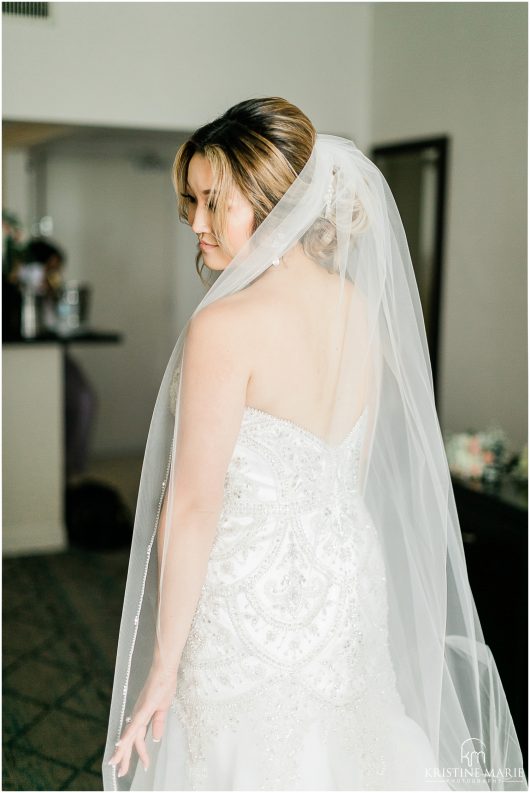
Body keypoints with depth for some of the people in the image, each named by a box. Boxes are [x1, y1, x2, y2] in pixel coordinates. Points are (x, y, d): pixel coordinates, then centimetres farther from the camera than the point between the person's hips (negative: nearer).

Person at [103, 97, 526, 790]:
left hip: (247, 598, -6)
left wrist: (163, 664, -12)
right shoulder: (361, 308, 0)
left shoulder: (225, 327, -22)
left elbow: (194, 506, -20)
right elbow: (354, 471, 8)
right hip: (351, 579, 7)